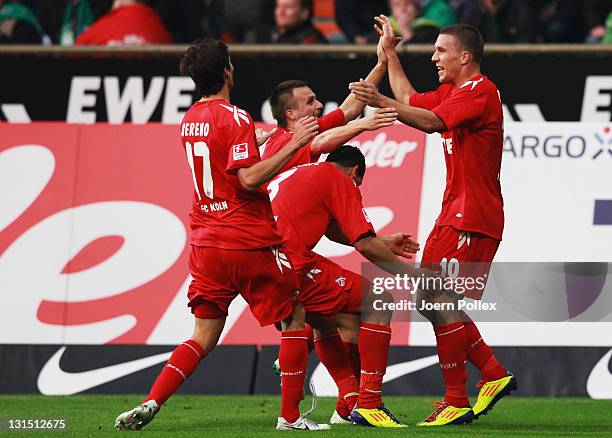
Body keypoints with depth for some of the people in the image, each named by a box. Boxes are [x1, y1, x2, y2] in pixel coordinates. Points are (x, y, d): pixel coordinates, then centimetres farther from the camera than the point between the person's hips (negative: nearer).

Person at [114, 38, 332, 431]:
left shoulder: (190, 119, 11)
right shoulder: (235, 118, -13)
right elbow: (249, 178, -21)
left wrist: (258, 142, 33)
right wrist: (294, 144, -19)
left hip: (207, 242, 7)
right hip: (250, 241, -7)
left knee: (205, 336, 11)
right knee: (296, 317, 8)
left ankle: (150, 403, -5)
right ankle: (290, 416, 6)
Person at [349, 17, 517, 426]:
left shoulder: (480, 92, -15)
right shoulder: (453, 91, 17)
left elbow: (431, 122, -30)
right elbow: (411, 100, 32)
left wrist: (381, 101, -39)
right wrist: (389, 51, 29)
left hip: (472, 219, -11)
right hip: (455, 214, 11)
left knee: (440, 303, -12)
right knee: (432, 300, 11)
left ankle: (457, 403, -7)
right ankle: (493, 373, 17)